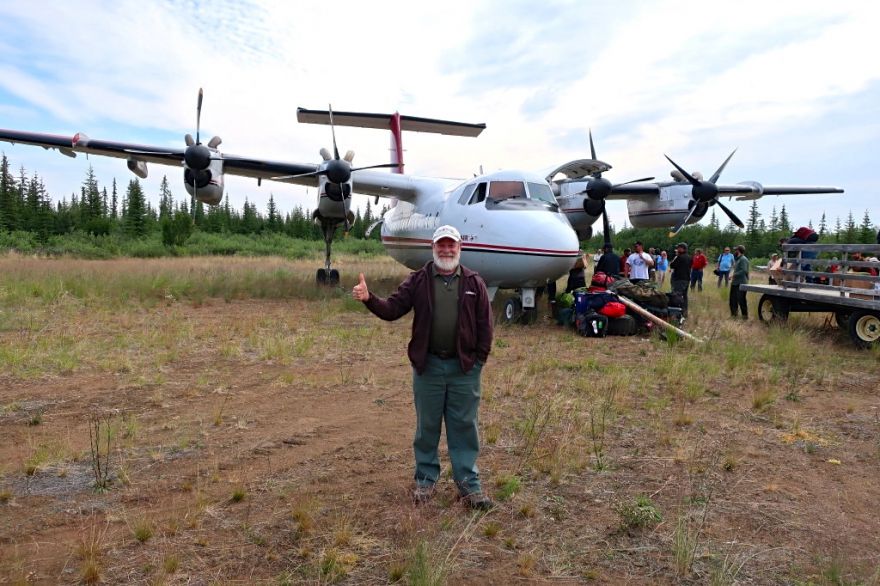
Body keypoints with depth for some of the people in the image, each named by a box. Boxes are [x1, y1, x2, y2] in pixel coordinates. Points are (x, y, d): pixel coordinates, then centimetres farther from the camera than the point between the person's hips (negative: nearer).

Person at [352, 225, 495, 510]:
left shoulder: (474, 282, 3)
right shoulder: (418, 280, 2)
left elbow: (485, 324, 3)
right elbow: (393, 309, -6)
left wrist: (479, 359, -1)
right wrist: (369, 299, -24)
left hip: (464, 367, 0)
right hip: (428, 366, 0)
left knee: (464, 426, 7)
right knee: (427, 425, 11)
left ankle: (469, 483, 19)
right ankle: (425, 479, 27)